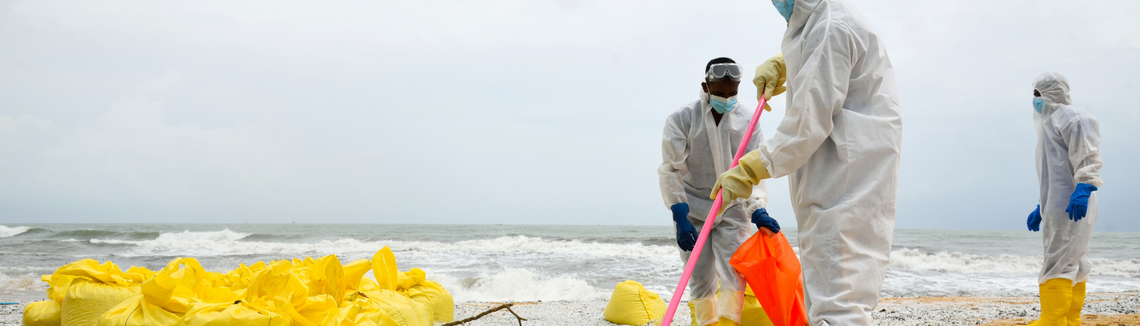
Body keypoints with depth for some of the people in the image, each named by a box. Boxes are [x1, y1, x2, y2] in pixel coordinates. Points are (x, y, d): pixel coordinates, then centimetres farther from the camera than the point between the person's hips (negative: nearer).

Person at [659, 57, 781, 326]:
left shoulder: (747, 120, -4)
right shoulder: (681, 119, -10)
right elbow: (671, 171, -12)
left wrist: (758, 210, -23)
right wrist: (680, 217, -21)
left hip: (733, 208, 1)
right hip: (693, 210, -1)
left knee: (734, 273, -11)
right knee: (701, 278, 3)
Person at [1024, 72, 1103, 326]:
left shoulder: (1072, 118, -6)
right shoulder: (1051, 122, 24)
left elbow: (1088, 158, -16)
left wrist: (1083, 191, -29)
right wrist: (1041, 209, 27)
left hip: (1071, 207, -10)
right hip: (1059, 208, 10)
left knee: (1058, 263, -14)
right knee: (1074, 263, 10)